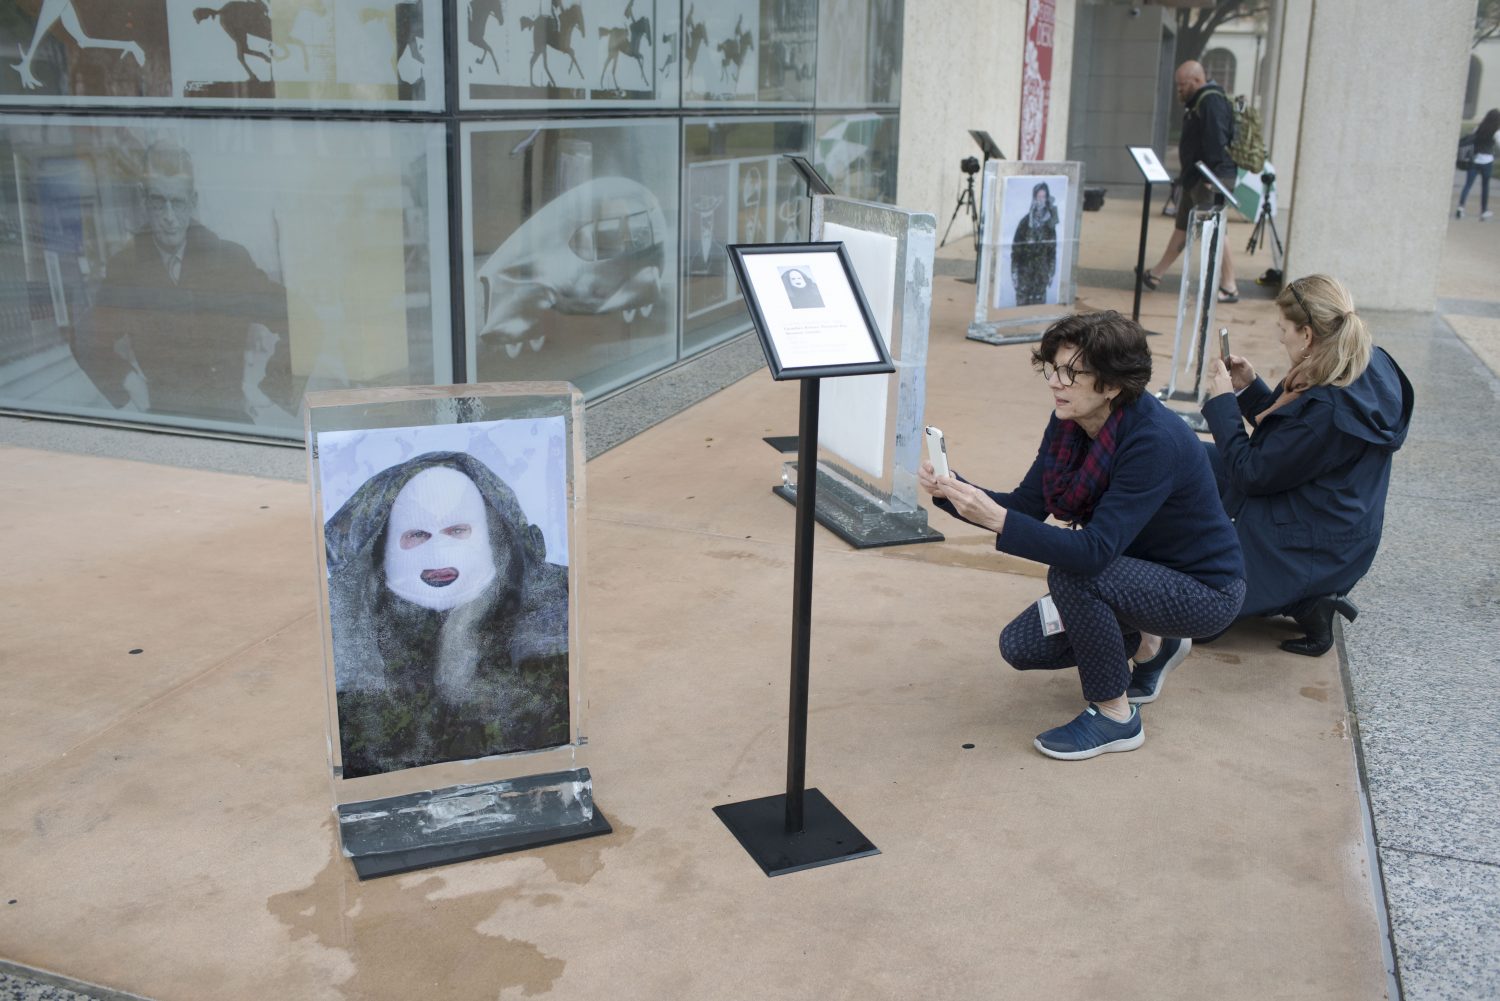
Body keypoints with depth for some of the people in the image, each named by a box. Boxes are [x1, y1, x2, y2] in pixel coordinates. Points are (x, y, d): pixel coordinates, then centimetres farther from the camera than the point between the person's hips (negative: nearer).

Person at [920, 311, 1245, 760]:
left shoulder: (1155, 441, -32)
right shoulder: (1068, 422, -9)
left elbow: (1095, 550, -38)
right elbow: (1028, 504, -5)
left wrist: (996, 519, -45)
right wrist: (951, 492, -21)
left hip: (1203, 590, -8)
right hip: (1140, 569, 8)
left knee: (1070, 573, -32)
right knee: (1020, 646, -2)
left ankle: (1115, 715, -11)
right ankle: (1144, 646, 21)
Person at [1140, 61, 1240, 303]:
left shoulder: (1211, 101, -15)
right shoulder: (1198, 102, 17)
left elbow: (1216, 141, -23)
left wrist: (1209, 178, -26)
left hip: (1211, 179, -11)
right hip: (1195, 178, 11)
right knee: (1182, 226, 19)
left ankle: (1229, 287, -6)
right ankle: (1156, 274, 30)